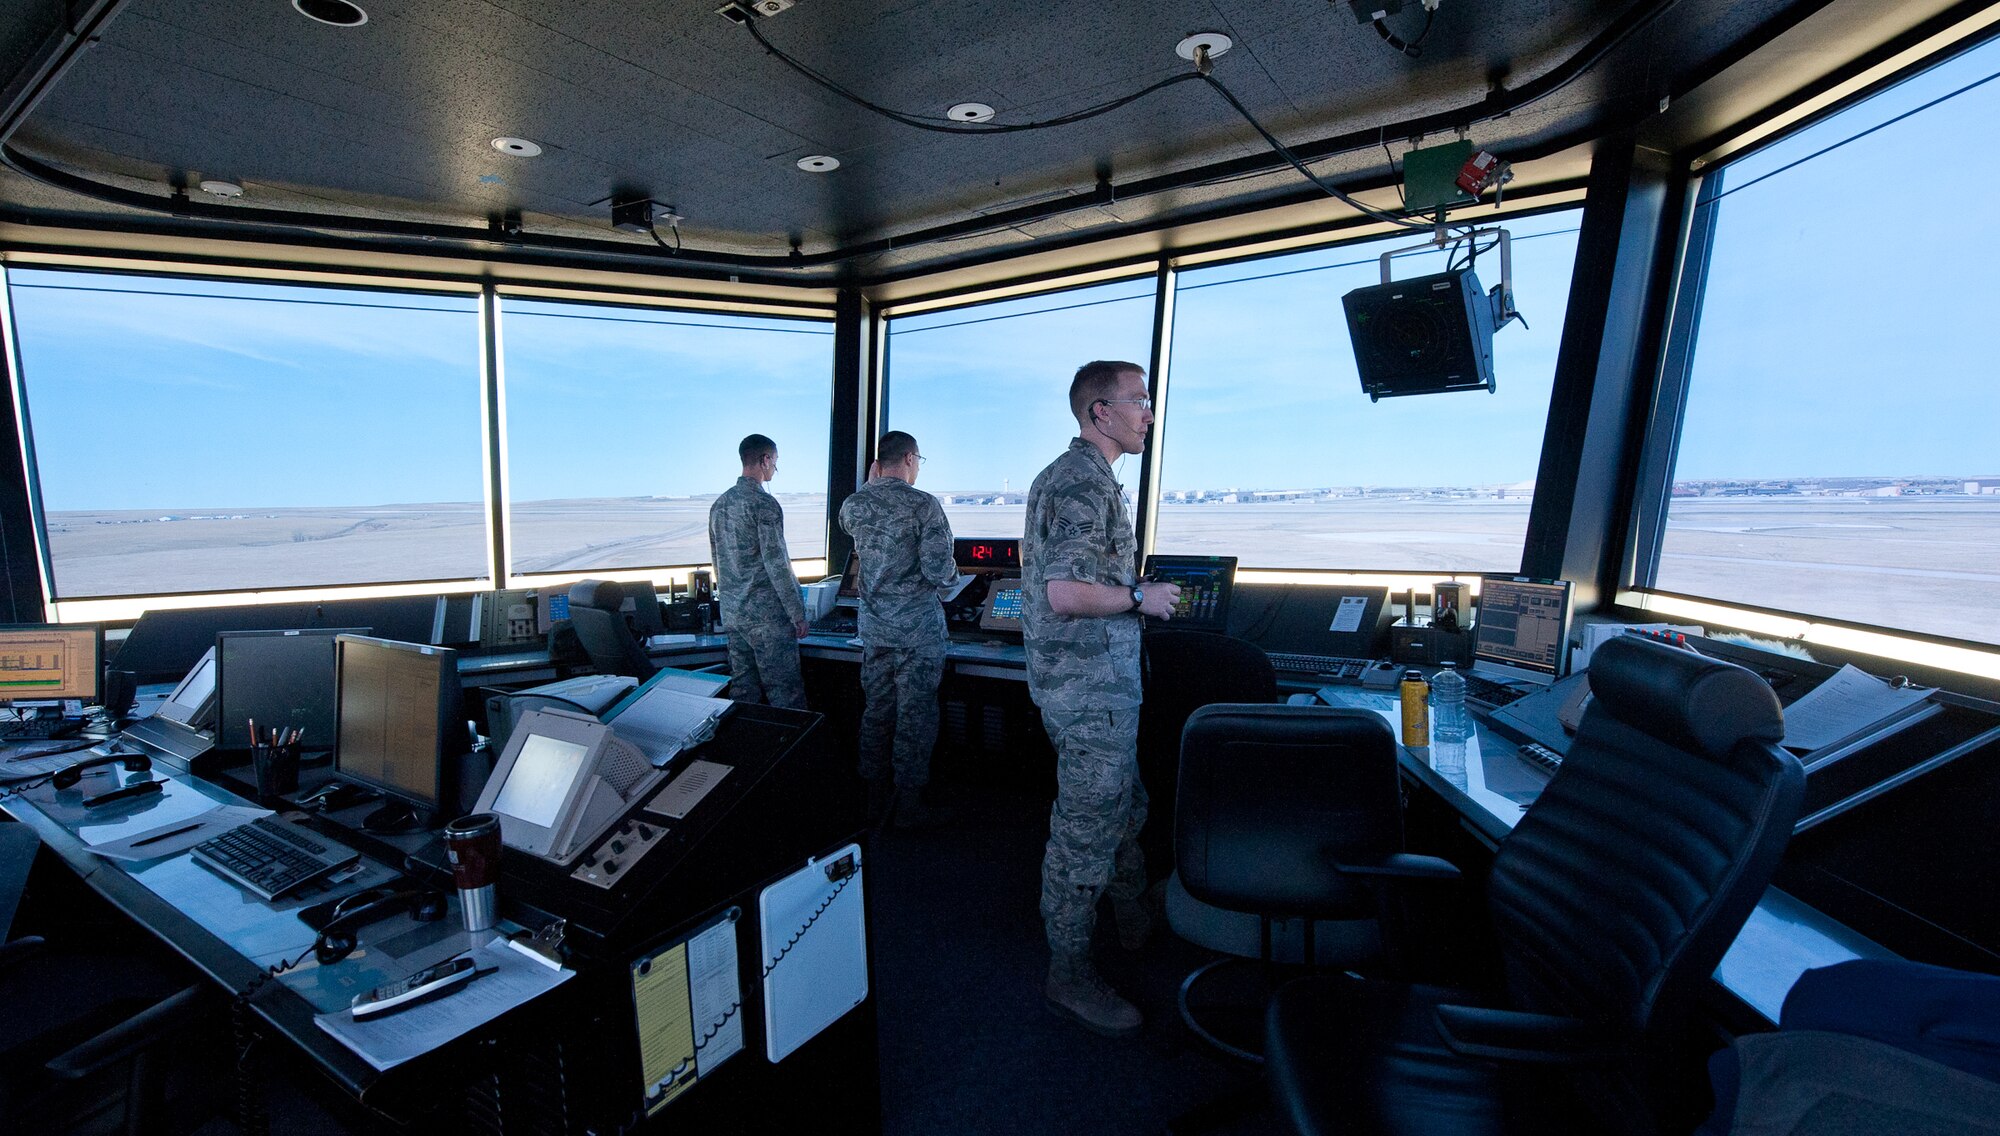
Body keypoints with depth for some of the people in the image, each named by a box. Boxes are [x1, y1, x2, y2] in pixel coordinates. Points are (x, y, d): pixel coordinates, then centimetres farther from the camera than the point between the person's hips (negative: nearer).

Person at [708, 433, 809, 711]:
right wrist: (798, 613, -11)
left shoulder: (719, 504, 12)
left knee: (743, 692, 13)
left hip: (732, 614, 8)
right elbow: (777, 564, -17)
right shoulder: (764, 503, -13)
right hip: (767, 614, -8)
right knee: (786, 696, -3)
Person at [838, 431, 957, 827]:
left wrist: (870, 486, 21)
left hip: (873, 626, 6)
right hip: (917, 628, -5)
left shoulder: (854, 504, 2)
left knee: (876, 707, 18)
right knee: (915, 715, 4)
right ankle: (908, 805, 13)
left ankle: (871, 789, 30)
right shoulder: (924, 504, -15)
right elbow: (940, 571, -19)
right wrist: (950, 578, 3)